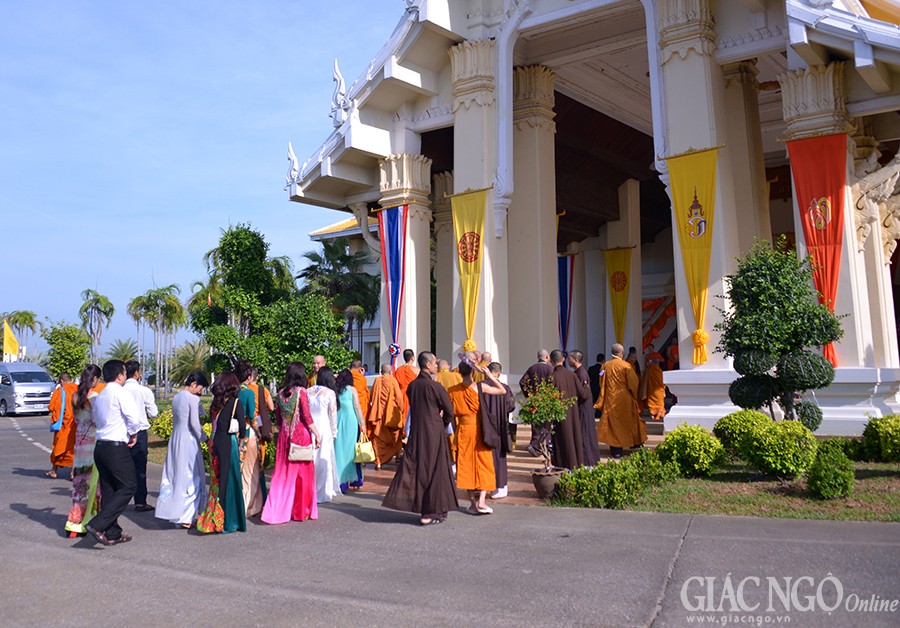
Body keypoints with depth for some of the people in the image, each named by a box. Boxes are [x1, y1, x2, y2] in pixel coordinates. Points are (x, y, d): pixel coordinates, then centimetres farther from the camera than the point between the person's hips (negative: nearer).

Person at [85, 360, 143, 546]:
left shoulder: (99, 396, 14)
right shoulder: (120, 393, -11)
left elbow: (95, 419, 21)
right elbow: (134, 418, -19)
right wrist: (133, 434, 0)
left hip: (100, 446, 9)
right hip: (117, 448, -9)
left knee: (108, 490, 12)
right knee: (128, 486, -3)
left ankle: (112, 533, 17)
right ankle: (97, 524, -12)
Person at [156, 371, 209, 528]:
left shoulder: (176, 398, 11)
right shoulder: (193, 399, -14)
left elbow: (176, 420, 13)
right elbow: (194, 423, -18)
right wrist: (203, 438, -5)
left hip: (175, 439, 8)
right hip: (189, 440, -8)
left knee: (174, 476, 15)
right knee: (191, 478, 1)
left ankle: (170, 512, 23)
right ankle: (186, 517, 3)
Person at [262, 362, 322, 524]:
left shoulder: (281, 392, 6)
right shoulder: (301, 391, -9)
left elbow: (278, 417, 11)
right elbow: (307, 417, -13)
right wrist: (317, 435, -9)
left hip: (284, 436, 5)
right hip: (301, 434, -5)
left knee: (283, 473, 10)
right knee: (303, 473, 6)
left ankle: (278, 510, 9)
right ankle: (302, 511, 13)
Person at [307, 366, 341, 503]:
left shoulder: (308, 391, 5)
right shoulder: (330, 393, -4)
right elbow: (332, 414, -1)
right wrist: (333, 432, 9)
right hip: (323, 428, -3)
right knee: (323, 459, 4)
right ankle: (322, 492, 9)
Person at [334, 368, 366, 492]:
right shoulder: (352, 389, -1)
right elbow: (357, 407, -2)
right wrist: (362, 423, 3)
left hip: (338, 422, 2)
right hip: (351, 422, -1)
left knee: (339, 450, 5)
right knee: (352, 450, 7)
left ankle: (342, 483, 3)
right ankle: (355, 481, 13)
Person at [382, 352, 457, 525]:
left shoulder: (412, 385, 4)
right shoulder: (434, 386, -13)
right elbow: (449, 411, -8)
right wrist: (443, 423, 12)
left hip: (416, 432, 5)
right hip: (434, 432, -5)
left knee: (412, 468, 11)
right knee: (434, 470, 4)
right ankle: (431, 512, 9)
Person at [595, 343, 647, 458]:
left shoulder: (605, 365, -2)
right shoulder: (626, 366, -10)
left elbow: (602, 383, 7)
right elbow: (633, 383, -7)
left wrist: (602, 399, 19)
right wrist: (635, 397, 9)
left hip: (610, 400, 2)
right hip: (624, 400, -2)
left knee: (612, 423, 7)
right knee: (624, 424, 10)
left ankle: (614, 448, 7)